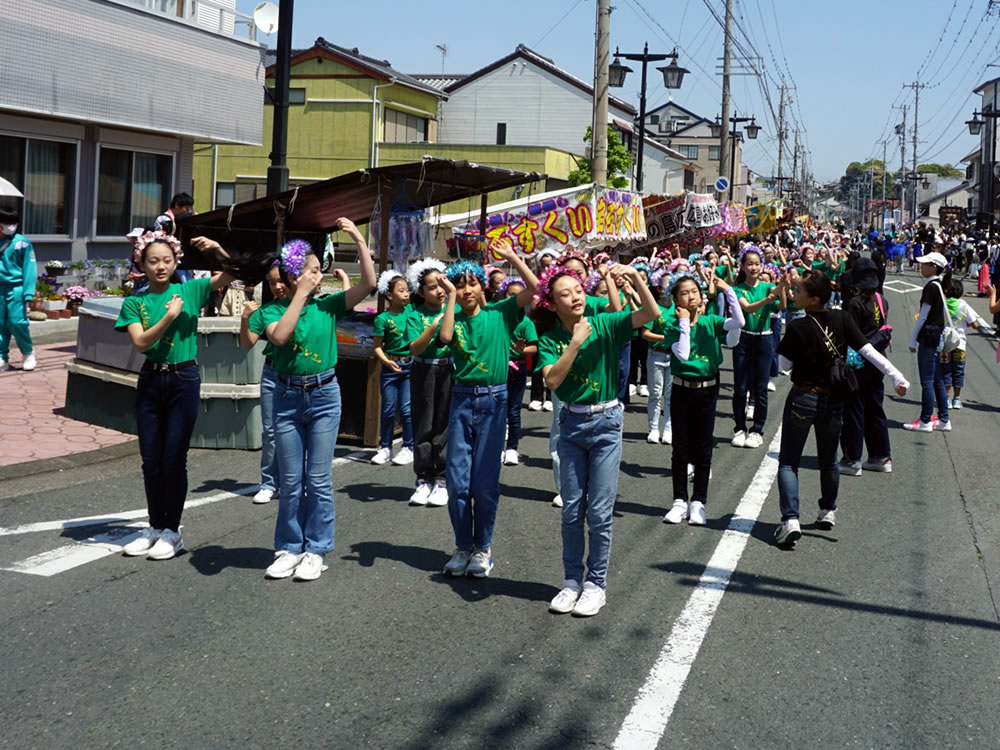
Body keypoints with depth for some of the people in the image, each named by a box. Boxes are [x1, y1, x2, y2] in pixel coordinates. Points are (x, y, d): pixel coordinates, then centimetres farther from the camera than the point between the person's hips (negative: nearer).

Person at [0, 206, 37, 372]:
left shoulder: (22, 242, -4)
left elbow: (30, 269, -5)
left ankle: (28, 354, 13)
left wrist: (28, 293, -11)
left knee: (17, 322, -8)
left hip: (16, 288, -3)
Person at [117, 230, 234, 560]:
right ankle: (155, 527, 24)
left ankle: (172, 531, 12)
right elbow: (141, 341, -12)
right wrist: (170, 315, -21)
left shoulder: (189, 291, -1)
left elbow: (231, 274, -8)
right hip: (150, 381, 2)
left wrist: (218, 250, -25)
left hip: (184, 379, -2)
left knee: (174, 459, 0)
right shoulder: (135, 302, 1)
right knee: (151, 460, 9)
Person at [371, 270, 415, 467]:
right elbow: (377, 347, -5)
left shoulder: (411, 311, 2)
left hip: (411, 365, 1)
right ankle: (385, 447, 19)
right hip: (390, 367, -1)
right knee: (388, 409, 7)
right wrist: (386, 361, -20)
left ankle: (408, 448, 10)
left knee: (407, 408, 0)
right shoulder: (383, 319, -6)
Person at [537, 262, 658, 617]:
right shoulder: (550, 339, -2)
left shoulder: (605, 326, -6)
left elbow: (651, 313, -17)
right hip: (571, 424, 2)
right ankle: (572, 581, 22)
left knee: (600, 511, 0)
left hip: (606, 422, -2)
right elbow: (552, 380, -18)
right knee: (572, 510, 9)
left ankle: (596, 584, 14)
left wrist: (635, 276, -29)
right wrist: (576, 342, -23)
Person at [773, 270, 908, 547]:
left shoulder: (797, 328, -18)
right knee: (829, 459, 23)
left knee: (788, 462, 2)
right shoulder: (842, 319, -7)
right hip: (834, 400, 4)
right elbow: (868, 351, -10)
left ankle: (790, 520, -12)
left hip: (803, 399, -4)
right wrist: (896, 376, -10)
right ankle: (828, 510, 37)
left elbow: (784, 365, -8)